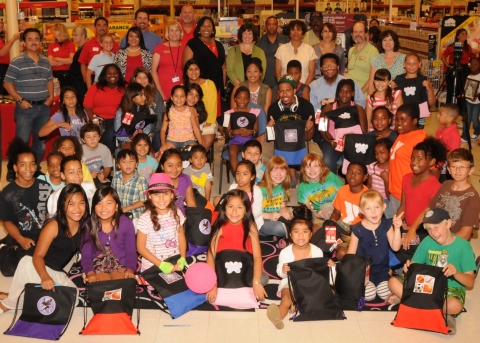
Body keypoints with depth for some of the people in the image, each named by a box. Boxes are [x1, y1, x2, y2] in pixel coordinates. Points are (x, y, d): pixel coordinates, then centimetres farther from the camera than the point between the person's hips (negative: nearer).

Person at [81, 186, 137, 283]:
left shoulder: (126, 223, -5)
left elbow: (131, 252, -2)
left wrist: (130, 270, -21)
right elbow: (86, 256, -2)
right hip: (98, 267, 0)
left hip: (121, 266, 0)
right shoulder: (88, 226, -3)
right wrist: (90, 273, -21)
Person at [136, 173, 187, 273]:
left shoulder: (177, 213, -6)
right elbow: (141, 247, -10)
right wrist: (161, 264, -15)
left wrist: (182, 259, -8)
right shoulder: (145, 219, -16)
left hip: (174, 265, 3)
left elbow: (182, 239, 5)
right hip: (152, 267, -2)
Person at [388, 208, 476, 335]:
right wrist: (409, 266, -22)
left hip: (452, 288, -5)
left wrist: (456, 273, -34)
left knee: (455, 306, -40)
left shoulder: (463, 245, -11)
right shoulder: (427, 241, -1)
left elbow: (470, 282, -13)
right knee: (393, 282, -18)